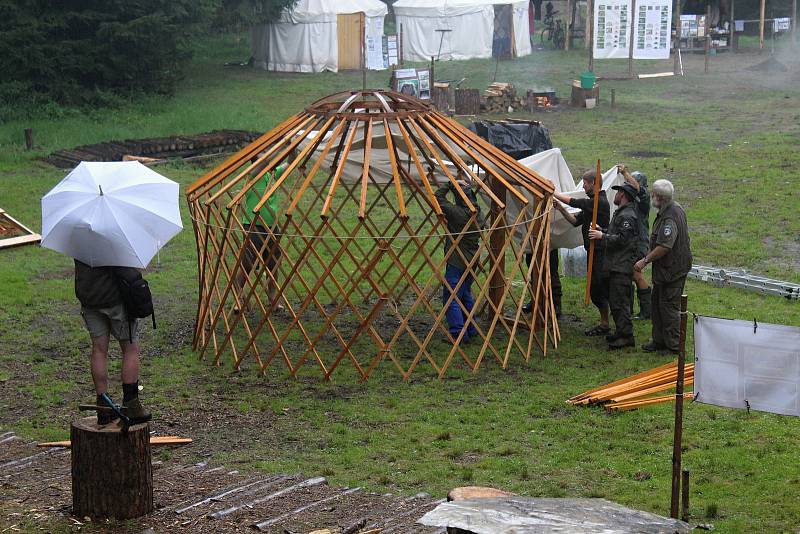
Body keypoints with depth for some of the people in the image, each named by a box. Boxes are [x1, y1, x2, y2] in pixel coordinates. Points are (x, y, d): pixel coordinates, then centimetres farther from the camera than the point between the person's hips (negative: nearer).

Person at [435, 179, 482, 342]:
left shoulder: (456, 212, -20)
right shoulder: (477, 213, 2)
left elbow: (438, 196, -13)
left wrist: (450, 184, -1)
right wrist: (464, 186, 14)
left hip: (456, 263, -8)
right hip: (471, 261, 8)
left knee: (451, 298, -3)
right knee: (466, 296, 20)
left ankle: (458, 333, -7)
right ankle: (470, 330, 26)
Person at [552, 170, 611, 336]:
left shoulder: (600, 202, -15)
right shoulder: (591, 202, 16)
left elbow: (574, 202, -19)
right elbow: (576, 221, 15)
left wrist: (554, 193, -8)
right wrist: (561, 209, 2)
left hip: (600, 252, -10)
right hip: (593, 251, 10)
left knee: (602, 290, -9)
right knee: (595, 291, 13)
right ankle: (604, 324, 20)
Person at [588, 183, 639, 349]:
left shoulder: (627, 216, -15)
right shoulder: (620, 213, 19)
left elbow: (621, 239, -22)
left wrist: (602, 236, -16)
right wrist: (602, 231, 12)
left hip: (622, 267, -11)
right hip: (616, 265, 11)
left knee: (619, 301, -10)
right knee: (615, 300, 15)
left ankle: (626, 336, -8)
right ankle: (621, 332, 23)